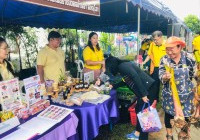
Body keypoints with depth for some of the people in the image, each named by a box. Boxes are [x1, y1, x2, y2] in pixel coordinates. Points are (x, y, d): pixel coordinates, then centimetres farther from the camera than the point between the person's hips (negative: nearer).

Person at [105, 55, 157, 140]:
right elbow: (126, 81, 33)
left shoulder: (122, 66, -12)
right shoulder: (123, 66, 16)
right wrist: (114, 86, 39)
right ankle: (137, 133, 35)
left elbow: (136, 77, -24)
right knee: (138, 111, 19)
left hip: (147, 89, -10)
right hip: (144, 90, 10)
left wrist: (143, 94, -24)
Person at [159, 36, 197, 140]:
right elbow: (161, 77, -14)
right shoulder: (164, 60, -11)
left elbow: (195, 75, 2)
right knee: (168, 114, 14)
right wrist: (165, 77, -37)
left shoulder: (189, 58, -12)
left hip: (186, 94, 0)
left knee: (185, 116, 12)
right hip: (169, 94, 1)